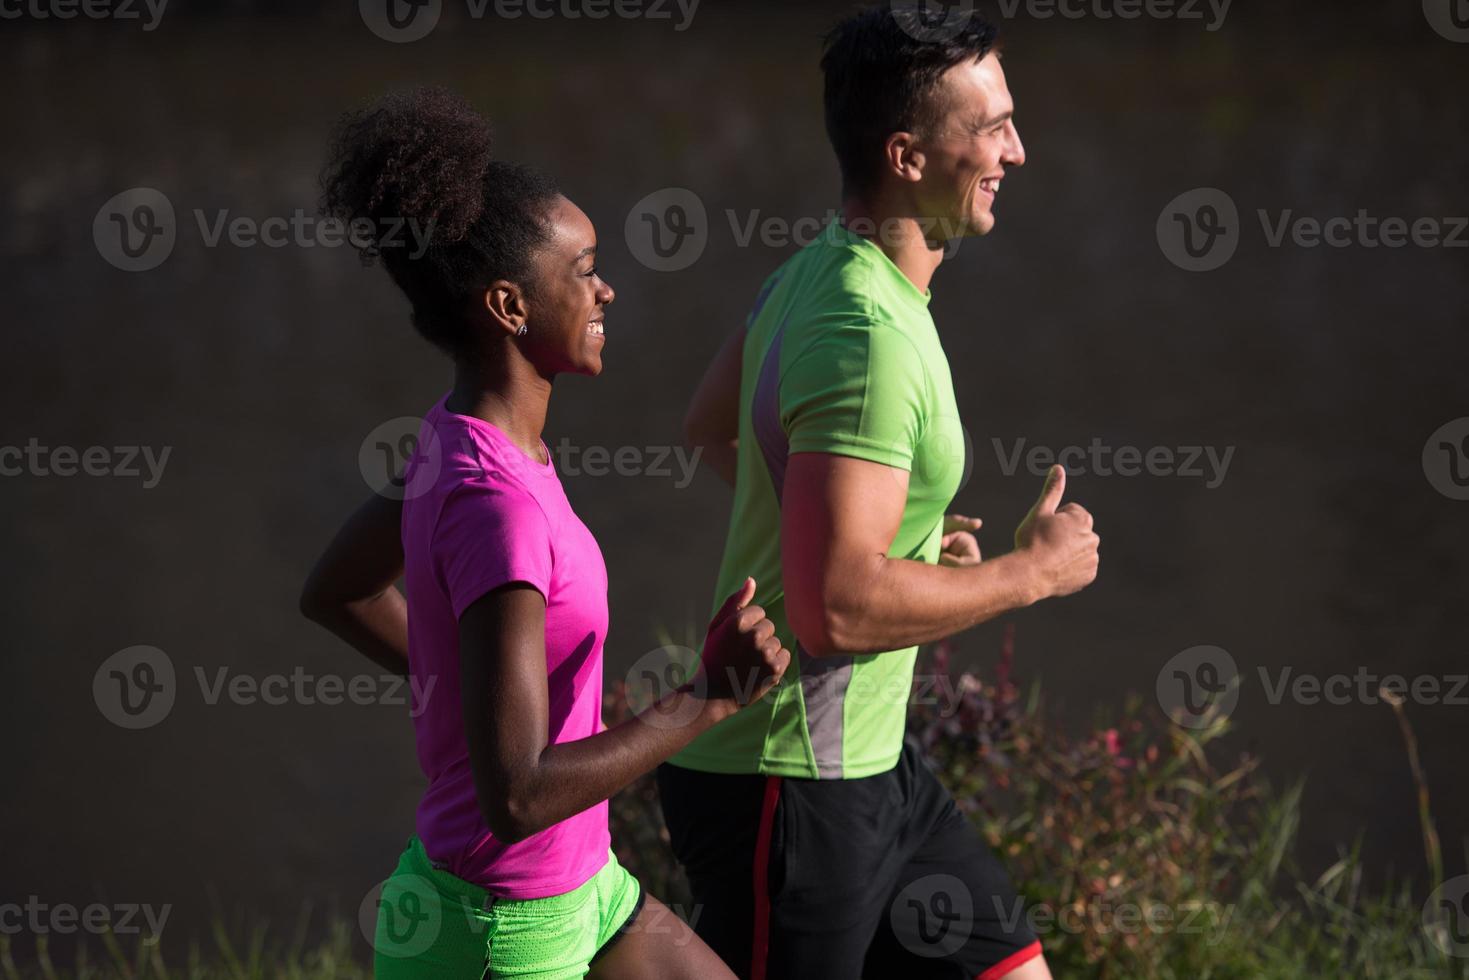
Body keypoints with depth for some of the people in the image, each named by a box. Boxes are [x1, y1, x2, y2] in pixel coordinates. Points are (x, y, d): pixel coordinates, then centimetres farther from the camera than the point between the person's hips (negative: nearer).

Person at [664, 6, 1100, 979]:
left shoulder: (814, 274, 7)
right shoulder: (869, 341, -25)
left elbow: (712, 425, 26)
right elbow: (836, 605, -32)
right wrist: (1032, 571, -18)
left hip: (867, 759, 10)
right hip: (785, 786, -10)